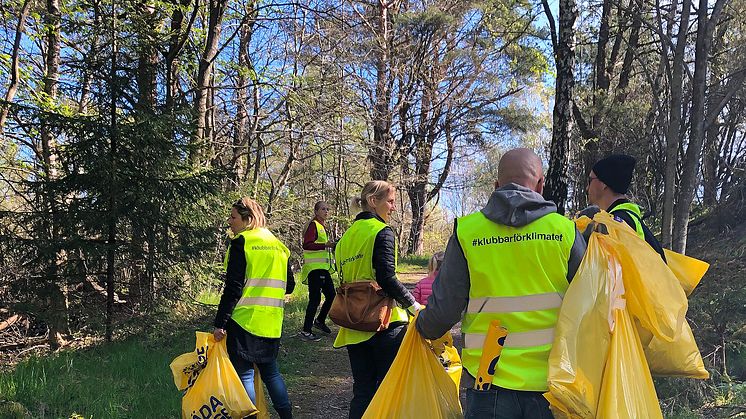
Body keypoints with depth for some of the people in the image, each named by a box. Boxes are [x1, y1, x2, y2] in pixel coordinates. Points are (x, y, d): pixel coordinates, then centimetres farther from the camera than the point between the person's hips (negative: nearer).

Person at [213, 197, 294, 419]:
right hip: (271, 323, 7)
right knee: (270, 371, 17)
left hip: (244, 319, -7)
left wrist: (220, 323, -12)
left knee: (244, 374, 2)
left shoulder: (241, 243, -8)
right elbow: (289, 286, 14)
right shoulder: (278, 245, 12)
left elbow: (233, 287, -14)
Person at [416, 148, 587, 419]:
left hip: (489, 383, 0)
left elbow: (444, 309, -5)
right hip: (552, 383, 1)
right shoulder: (564, 230, -4)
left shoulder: (466, 231, -6)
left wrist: (425, 328, 17)